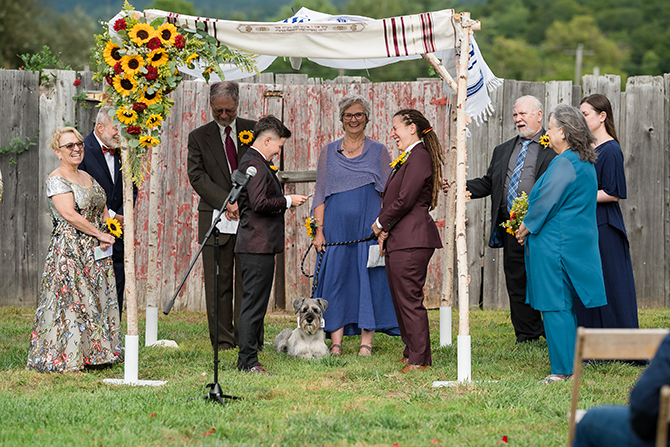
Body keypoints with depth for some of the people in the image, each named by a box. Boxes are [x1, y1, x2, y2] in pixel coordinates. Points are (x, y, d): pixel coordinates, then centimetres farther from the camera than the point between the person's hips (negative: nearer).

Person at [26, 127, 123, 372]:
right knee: (70, 299, -9)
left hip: (95, 251, 8)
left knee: (97, 300, 7)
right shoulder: (56, 180, -8)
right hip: (69, 250, -8)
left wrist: (108, 235, -1)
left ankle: (95, 352, 12)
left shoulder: (88, 178, 17)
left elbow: (103, 210, 19)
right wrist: (100, 234, -15)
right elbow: (69, 214, -18)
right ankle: (66, 357, -6)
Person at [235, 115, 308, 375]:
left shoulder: (255, 162, 19)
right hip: (258, 245, -11)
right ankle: (248, 361, -7)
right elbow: (260, 203, -22)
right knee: (254, 304, -8)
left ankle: (247, 360, 17)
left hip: (257, 245, 11)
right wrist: (287, 201, -11)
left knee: (253, 303, 13)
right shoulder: (254, 164, -14)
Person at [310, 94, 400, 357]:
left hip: (369, 227, -1)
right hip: (336, 227, 1)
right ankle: (336, 343, 2)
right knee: (335, 280, -1)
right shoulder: (329, 152, 11)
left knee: (369, 280, -3)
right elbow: (320, 194, 10)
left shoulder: (378, 152, 8)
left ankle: (366, 342, 2)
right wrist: (319, 229, 0)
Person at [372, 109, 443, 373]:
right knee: (401, 299, 14)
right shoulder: (407, 159, 19)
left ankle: (419, 359, -4)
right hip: (399, 240, 10)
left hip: (411, 241, -10)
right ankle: (411, 352, 21)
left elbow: (405, 200, -19)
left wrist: (380, 223, -6)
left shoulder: (419, 157, -13)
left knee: (410, 299, -7)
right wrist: (386, 229, 5)